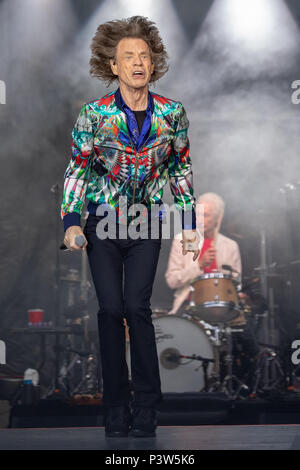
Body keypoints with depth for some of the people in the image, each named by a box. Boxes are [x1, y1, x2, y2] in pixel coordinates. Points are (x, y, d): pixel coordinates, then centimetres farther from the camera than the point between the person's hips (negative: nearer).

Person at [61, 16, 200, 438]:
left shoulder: (172, 113, -3)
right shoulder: (94, 113, -7)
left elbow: (181, 170, 7)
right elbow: (77, 170, 0)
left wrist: (189, 224, 5)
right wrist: (71, 223, -10)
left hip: (147, 225, 0)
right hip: (102, 221, 0)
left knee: (137, 306, -9)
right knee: (111, 308, 0)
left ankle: (146, 405, 4)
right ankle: (117, 407, 12)